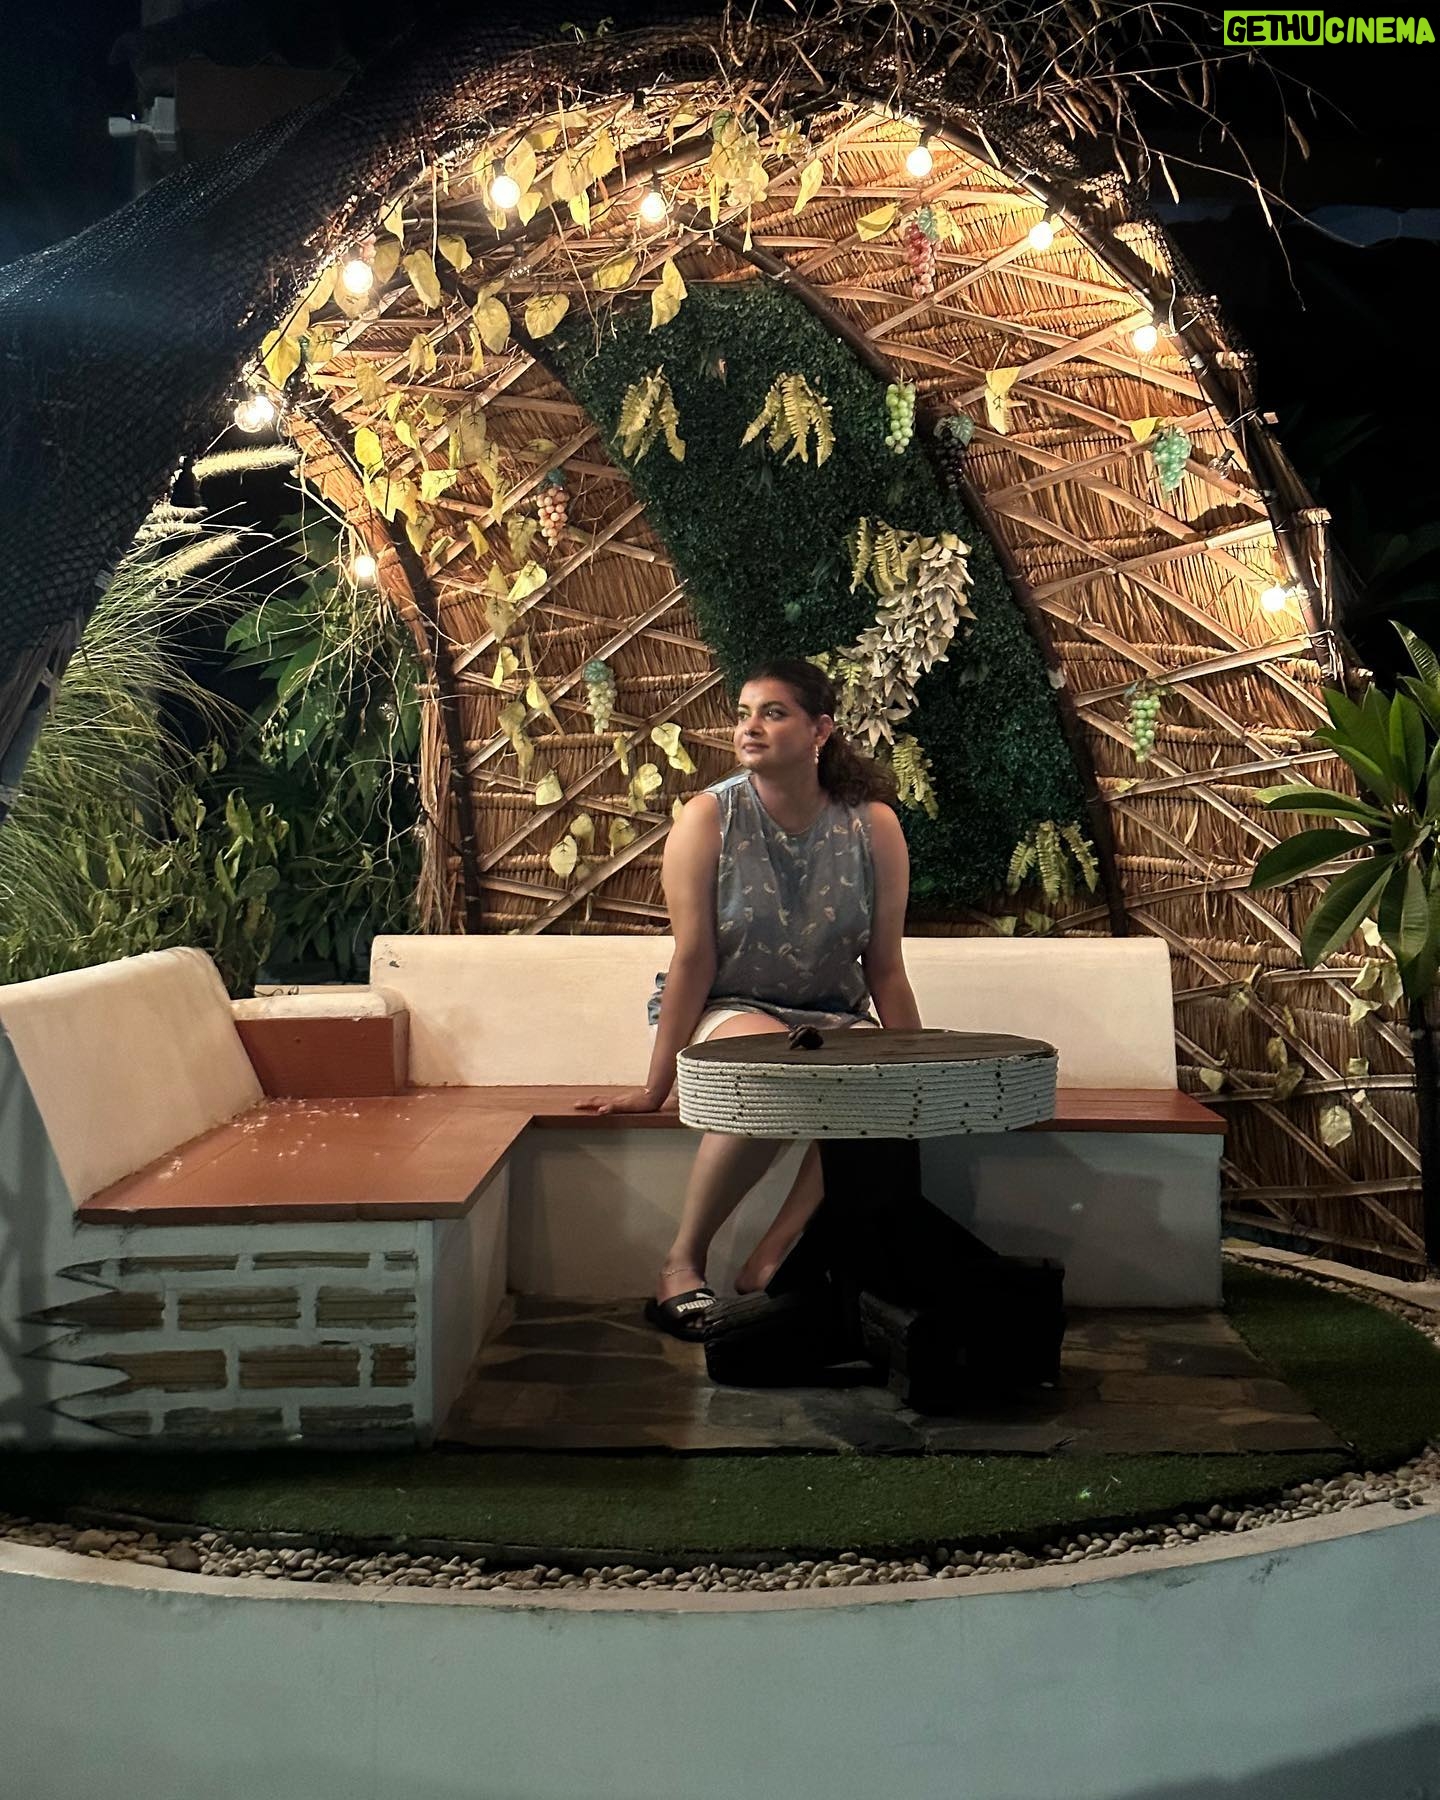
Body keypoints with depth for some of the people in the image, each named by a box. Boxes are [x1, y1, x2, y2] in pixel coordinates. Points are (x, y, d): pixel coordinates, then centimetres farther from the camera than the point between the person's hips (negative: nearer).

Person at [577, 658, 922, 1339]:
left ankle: (769, 1261, -21)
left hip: (830, 1020, 3)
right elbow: (693, 958, -11)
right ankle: (682, 1264, -22)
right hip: (725, 1012, -2)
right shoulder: (709, 818, -9)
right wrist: (656, 1087, -13)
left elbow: (885, 968, 0)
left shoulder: (873, 826, -3)